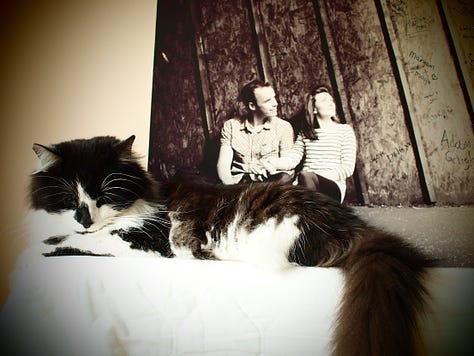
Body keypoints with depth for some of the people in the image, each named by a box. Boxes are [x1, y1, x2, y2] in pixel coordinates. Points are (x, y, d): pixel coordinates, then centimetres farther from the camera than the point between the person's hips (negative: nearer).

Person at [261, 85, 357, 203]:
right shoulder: (305, 132, 19)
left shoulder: (345, 130, 11)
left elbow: (348, 168, 2)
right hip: (305, 185, 2)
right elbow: (292, 158, 3)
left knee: (305, 175, -35)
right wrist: (276, 162, -21)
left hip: (333, 186, -2)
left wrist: (320, 177, -13)